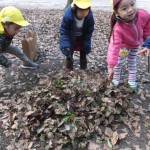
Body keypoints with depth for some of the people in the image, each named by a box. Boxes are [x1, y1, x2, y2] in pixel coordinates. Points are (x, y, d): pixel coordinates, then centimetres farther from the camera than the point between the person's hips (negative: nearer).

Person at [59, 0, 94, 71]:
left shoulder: (89, 16, -32)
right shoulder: (68, 15, -38)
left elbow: (89, 31, -16)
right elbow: (63, 31, -26)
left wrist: (87, 45, -15)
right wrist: (65, 46, -31)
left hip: (82, 36, 2)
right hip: (70, 36, -2)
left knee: (83, 52, 13)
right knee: (69, 52, 4)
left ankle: (83, 69, 32)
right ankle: (69, 69, 24)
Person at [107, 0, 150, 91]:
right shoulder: (118, 29, -45)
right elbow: (114, 47, -47)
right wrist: (110, 66, -49)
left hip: (136, 44, 3)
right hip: (124, 46, -3)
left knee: (133, 62, 20)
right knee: (119, 62, 10)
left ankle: (132, 80, 40)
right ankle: (116, 79, 38)